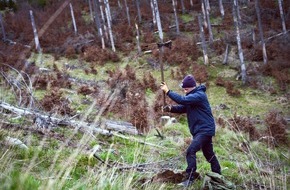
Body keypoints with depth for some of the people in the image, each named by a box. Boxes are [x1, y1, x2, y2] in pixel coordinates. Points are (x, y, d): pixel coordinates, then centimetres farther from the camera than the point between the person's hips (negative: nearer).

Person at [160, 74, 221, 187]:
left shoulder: (199, 95, -19)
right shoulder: (191, 95, 12)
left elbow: (182, 100, -31)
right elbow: (182, 108, 9)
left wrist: (168, 91, -27)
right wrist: (170, 108, -10)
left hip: (205, 129, -10)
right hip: (200, 130, 10)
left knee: (191, 151, -19)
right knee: (209, 153, 20)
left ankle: (190, 180, -16)